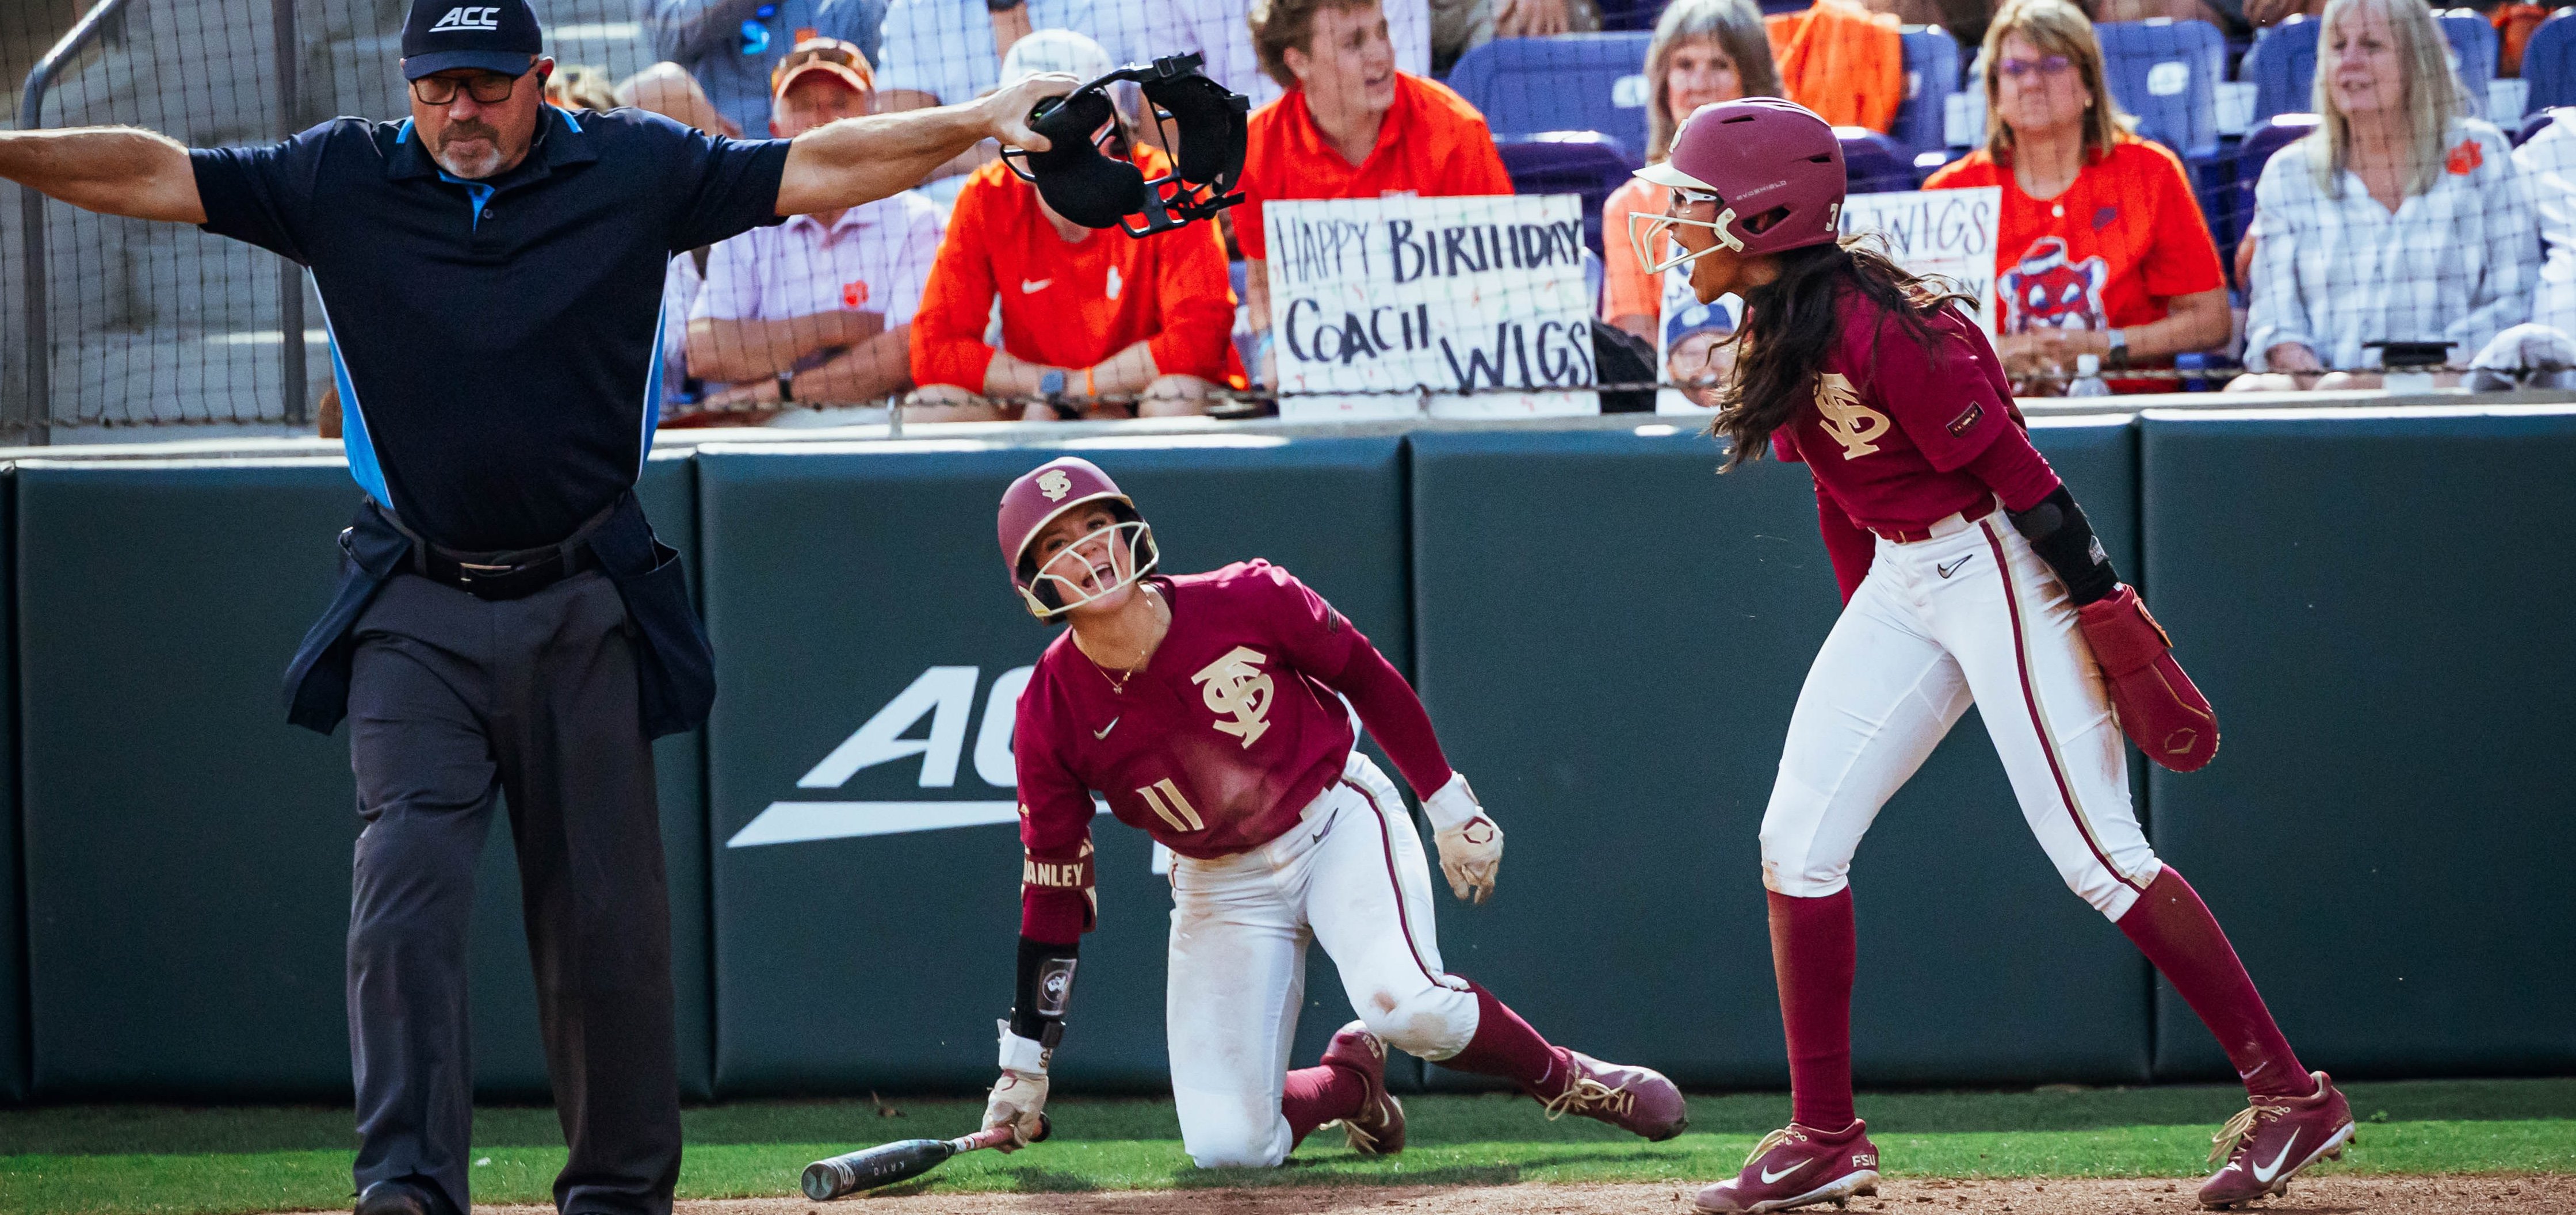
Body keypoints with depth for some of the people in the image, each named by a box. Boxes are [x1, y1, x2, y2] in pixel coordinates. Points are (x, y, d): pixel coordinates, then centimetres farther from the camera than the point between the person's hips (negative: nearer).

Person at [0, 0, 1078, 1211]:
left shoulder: (634, 172, 2)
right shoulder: (341, 182, 3)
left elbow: (820, 167, 1)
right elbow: (152, 173, 0)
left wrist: (986, 120, -5)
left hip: (582, 612, 0)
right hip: (414, 620, 0)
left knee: (604, 915, 4)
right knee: (405, 886, -15)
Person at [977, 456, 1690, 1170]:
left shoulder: (1247, 602, -20)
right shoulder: (1050, 717, -15)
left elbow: (1367, 680, -2)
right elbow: (1053, 887, -6)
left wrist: (1450, 807, 2)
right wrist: (1025, 1064, -4)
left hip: (1337, 824, -2)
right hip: (1222, 888, 2)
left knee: (1406, 1004, -32)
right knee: (1225, 1149, -11)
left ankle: (1566, 1079, -5)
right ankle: (1350, 1082, 21)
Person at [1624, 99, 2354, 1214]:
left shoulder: (1879, 325, -23)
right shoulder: (1776, 331, 5)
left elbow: (2014, 469, -22)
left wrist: (2104, 614, -23)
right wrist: (1867, 640, 17)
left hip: (1996, 568, -10)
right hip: (1900, 581, 10)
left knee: (2098, 854, -10)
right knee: (1797, 843, 3)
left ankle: (2294, 1101, -3)